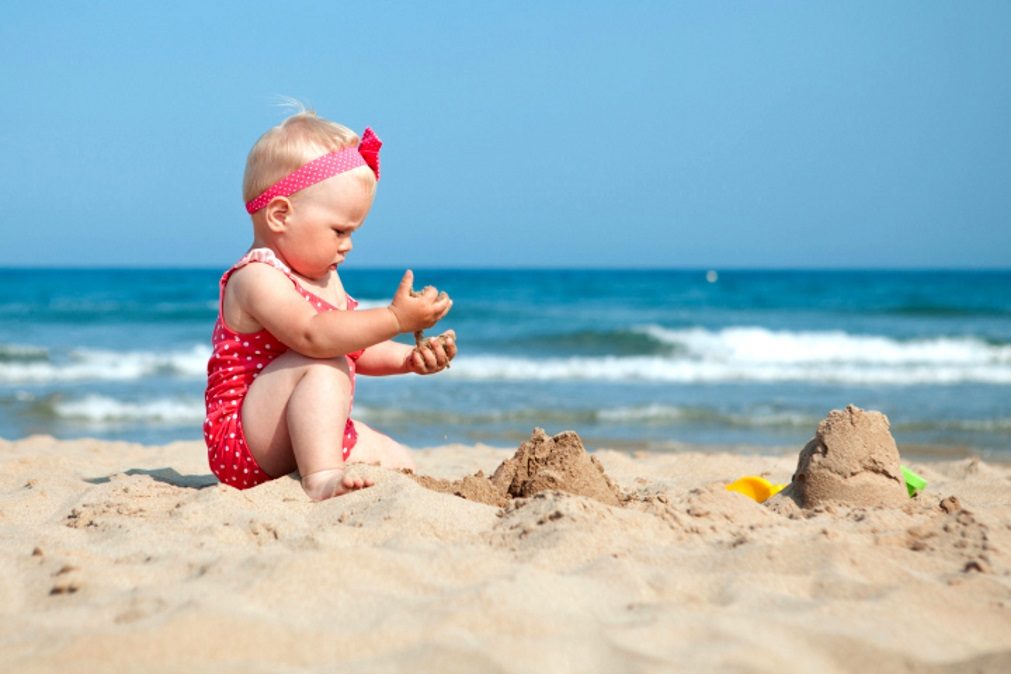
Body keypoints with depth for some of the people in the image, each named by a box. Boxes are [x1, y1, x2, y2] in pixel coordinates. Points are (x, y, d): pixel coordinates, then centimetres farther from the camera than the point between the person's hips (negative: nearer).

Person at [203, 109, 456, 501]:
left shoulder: (324, 279, 13)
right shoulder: (256, 278, -19)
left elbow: (358, 350, 21)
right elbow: (313, 335, -36)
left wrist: (409, 358, 2)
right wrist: (395, 318, -35)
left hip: (295, 438, 10)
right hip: (241, 442, -10)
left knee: (398, 463, 8)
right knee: (323, 366, -33)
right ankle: (321, 479, -45)